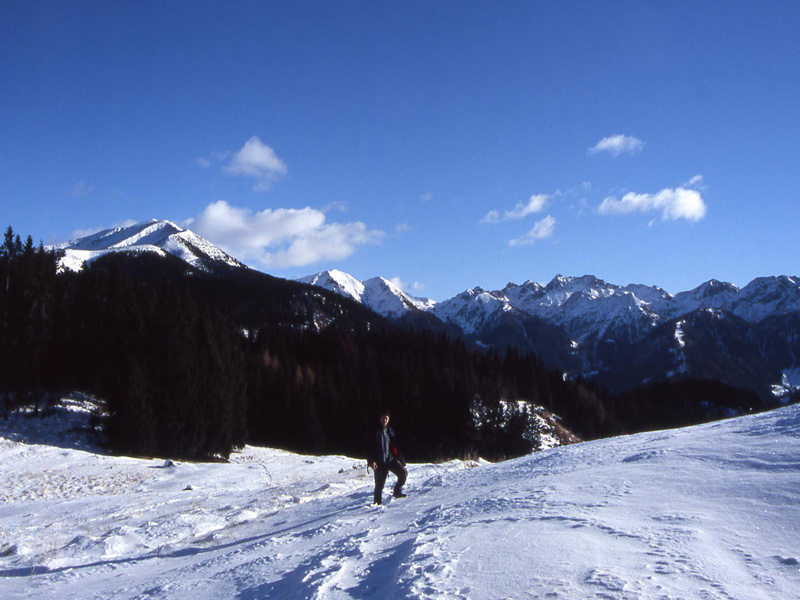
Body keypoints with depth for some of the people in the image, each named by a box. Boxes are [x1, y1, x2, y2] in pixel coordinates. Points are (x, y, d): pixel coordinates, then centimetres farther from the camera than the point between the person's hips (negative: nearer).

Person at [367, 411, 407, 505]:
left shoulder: (390, 432, 14)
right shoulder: (375, 432, -1)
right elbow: (370, 448, -5)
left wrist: (399, 458, 10)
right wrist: (371, 461, -16)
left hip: (391, 459, 4)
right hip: (380, 463, -4)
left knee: (404, 472, -15)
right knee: (379, 484, -3)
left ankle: (397, 491, 4)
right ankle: (377, 502, 14)